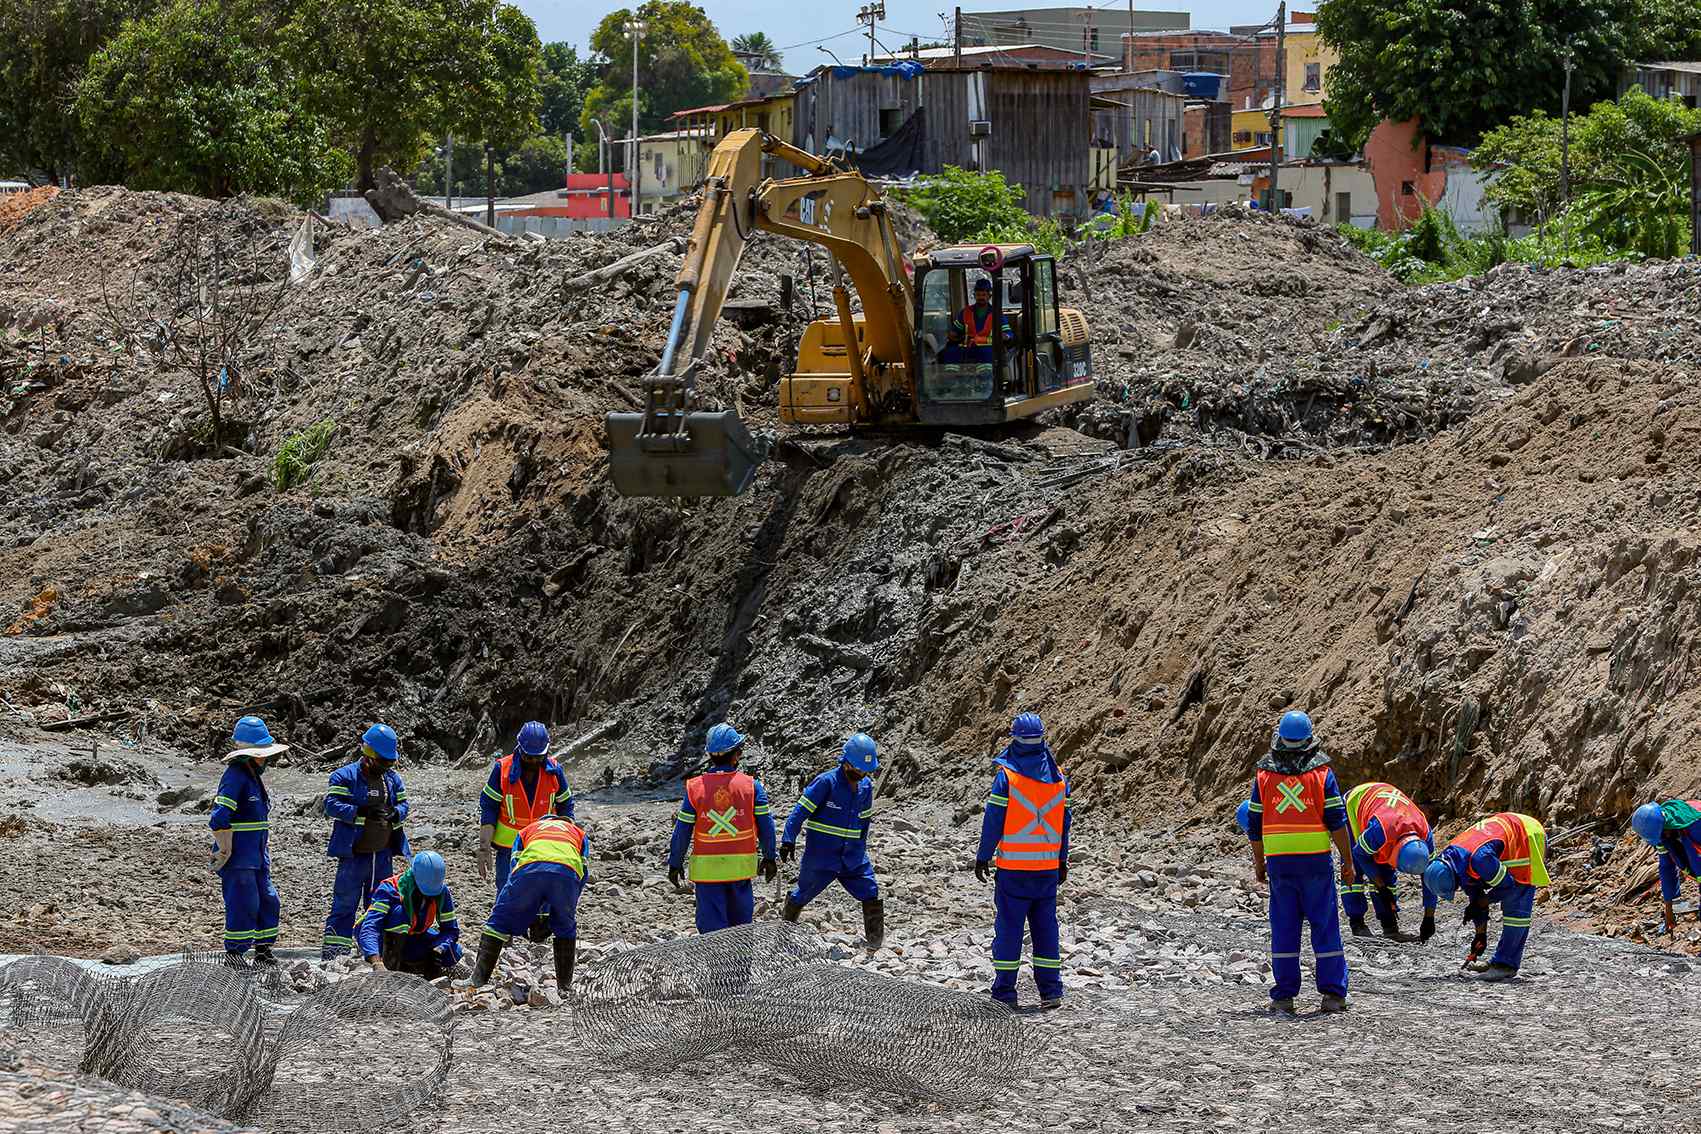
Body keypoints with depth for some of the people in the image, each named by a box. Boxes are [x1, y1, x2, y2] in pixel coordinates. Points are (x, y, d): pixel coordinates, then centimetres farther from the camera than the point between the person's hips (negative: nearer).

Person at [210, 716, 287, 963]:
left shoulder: (254, 776, 14)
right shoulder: (235, 776, -16)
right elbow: (218, 820, -23)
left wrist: (265, 849, 22)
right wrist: (225, 852, -18)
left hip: (256, 857, 9)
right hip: (237, 859, -9)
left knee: (268, 901, 11)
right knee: (244, 905, -8)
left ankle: (263, 952, 22)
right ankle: (233, 955, 1)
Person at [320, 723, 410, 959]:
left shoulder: (392, 778, 10)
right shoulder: (345, 776, -7)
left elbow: (403, 804, 12)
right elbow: (331, 804, -16)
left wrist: (395, 814, -12)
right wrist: (363, 813, -24)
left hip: (383, 854, 5)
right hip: (354, 853, -5)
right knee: (345, 903, -3)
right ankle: (333, 949, 0)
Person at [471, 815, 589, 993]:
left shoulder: (526, 831, 42)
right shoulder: (580, 833, 42)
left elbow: (514, 867, 29)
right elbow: (584, 873, 28)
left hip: (530, 868, 0)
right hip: (567, 871, 0)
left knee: (499, 921, 16)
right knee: (566, 928, 24)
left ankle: (479, 978, 13)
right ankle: (565, 985, 24)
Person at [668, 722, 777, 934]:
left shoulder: (695, 787, -5)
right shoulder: (751, 786, -4)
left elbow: (682, 830, -2)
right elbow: (765, 825, 0)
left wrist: (675, 863, 10)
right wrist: (769, 858, 13)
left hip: (707, 867, -1)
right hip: (741, 866, 1)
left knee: (712, 926, 2)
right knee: (741, 923, 17)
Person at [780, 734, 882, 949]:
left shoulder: (866, 787, 5)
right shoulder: (826, 782, -14)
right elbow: (800, 811, -15)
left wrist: (860, 848, 19)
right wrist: (788, 840, -21)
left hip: (852, 857, 4)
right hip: (821, 857, -4)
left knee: (871, 896, -7)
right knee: (802, 894, 11)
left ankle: (876, 943, -1)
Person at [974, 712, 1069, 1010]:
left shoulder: (1006, 776, -10)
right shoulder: (1058, 778, 5)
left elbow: (993, 820, -9)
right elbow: (1064, 822, 9)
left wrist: (983, 857, 0)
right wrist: (1062, 861, 17)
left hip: (1013, 865, -4)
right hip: (1048, 865, 4)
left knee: (1008, 926, 2)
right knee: (1046, 926, 10)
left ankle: (1004, 992, 3)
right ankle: (1051, 992, 9)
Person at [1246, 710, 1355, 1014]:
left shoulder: (1264, 775, 4)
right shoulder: (1322, 772, -2)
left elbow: (1254, 826, 5)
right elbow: (1336, 821, -6)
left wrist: (1258, 863, 17)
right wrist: (1348, 862, 0)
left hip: (1278, 861, 1)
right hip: (1316, 860, -1)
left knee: (1284, 928, 7)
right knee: (1325, 925, 5)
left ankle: (1284, 996, 6)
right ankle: (1332, 994, 4)